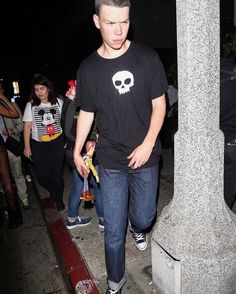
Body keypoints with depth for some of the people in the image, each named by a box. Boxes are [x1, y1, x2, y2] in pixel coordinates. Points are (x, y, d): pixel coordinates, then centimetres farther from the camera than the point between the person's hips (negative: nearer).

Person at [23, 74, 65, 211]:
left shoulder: (58, 102, -1)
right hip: (39, 145, 1)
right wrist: (27, 146, -1)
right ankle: (52, 190, 38)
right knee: (42, 175, 4)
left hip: (57, 143, 0)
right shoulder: (31, 105, 0)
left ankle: (59, 199, 30)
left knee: (57, 174, 5)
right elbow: (27, 126, 1)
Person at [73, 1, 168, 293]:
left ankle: (137, 227, 53)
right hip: (110, 162, 1)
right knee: (113, 230, 8)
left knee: (143, 218, 14)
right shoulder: (88, 68, -2)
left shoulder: (147, 57, -5)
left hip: (145, 158, 0)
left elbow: (159, 105, -1)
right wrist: (77, 151, 8)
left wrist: (148, 144, -11)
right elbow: (86, 113, 7)